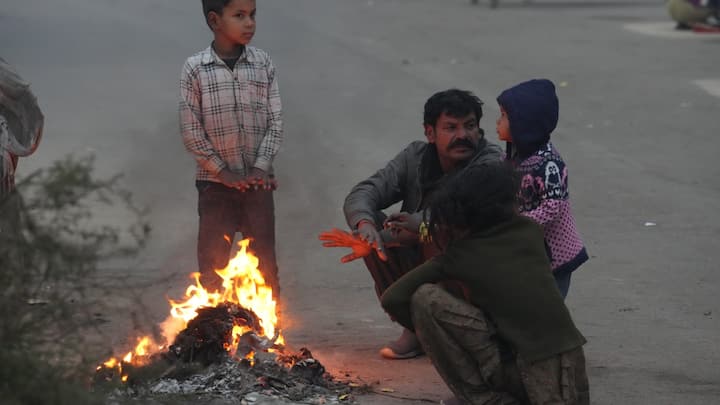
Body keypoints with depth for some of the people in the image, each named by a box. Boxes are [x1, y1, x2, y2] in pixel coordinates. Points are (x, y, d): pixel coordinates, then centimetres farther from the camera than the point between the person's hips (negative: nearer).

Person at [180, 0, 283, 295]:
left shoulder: (263, 64, 2)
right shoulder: (195, 68, -6)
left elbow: (275, 122, 2)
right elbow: (191, 131, -7)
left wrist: (261, 166, -10)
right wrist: (222, 172, -10)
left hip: (257, 181, 2)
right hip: (215, 182, -2)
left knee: (264, 260, 5)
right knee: (212, 260, 2)